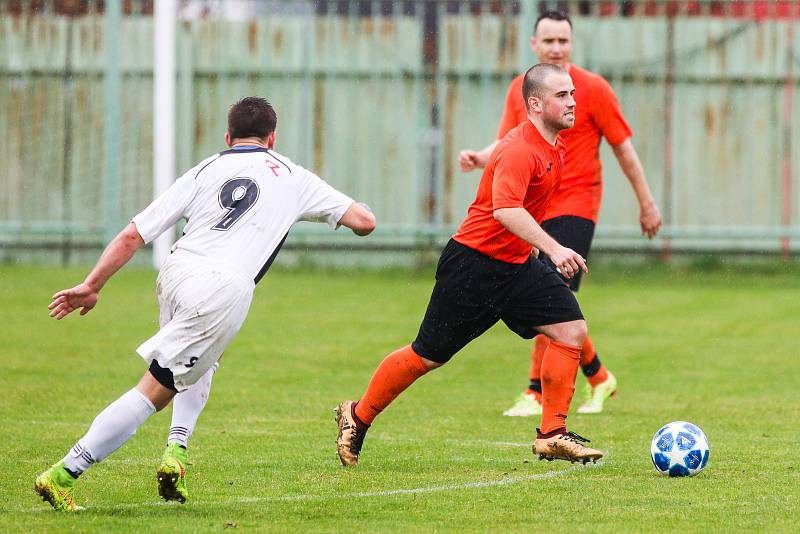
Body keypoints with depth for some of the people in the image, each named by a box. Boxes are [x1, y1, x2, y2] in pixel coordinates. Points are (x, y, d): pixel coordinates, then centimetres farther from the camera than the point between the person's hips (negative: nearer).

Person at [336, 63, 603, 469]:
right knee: (428, 356, 1)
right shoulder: (519, 151, -24)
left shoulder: (554, 147, 6)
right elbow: (506, 209, -40)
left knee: (571, 329, -8)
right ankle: (358, 416, 22)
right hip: (473, 263, -8)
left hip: (516, 266, 8)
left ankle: (552, 435, -3)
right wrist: (553, 248, -49)